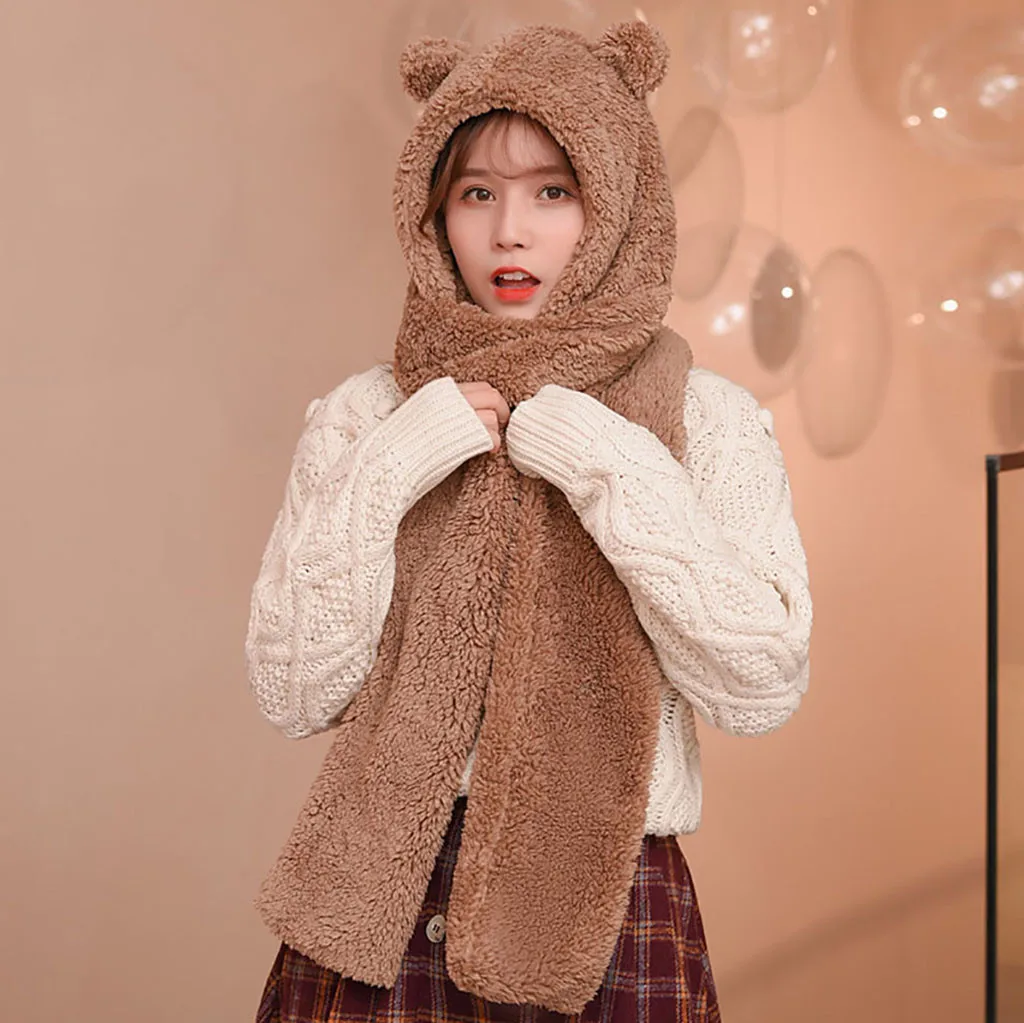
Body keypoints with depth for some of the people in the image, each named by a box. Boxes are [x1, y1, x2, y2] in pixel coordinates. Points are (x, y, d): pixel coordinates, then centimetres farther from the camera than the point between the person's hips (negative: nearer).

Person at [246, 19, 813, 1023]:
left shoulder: (709, 419, -2)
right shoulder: (361, 416, 1)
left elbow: (762, 687, -11)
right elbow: (293, 694, -4)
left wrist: (616, 473, -16)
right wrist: (383, 478, -13)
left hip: (607, 913, -1)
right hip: (382, 907, 1)